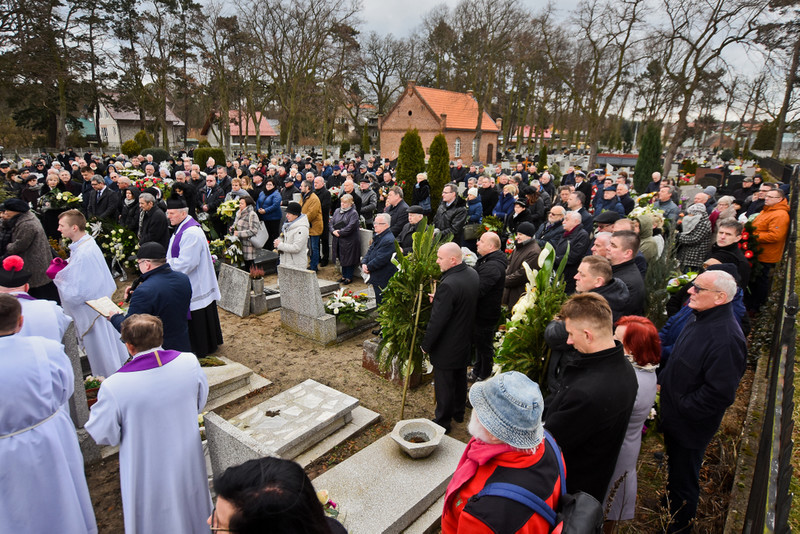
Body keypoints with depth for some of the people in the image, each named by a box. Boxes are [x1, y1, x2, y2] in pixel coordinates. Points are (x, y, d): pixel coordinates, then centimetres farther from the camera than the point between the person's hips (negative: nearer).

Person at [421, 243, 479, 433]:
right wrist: (438, 299, 3)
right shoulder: (473, 274, -4)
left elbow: (437, 321, -28)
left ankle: (442, 422, 27)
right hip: (465, 341, 9)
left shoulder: (448, 285, -32)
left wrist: (426, 345, -14)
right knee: (460, 378, 26)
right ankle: (458, 412, 45)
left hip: (446, 347, -9)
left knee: (444, 385, 10)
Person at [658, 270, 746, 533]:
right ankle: (671, 502, 53)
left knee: (683, 478, 14)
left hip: (690, 427, -8)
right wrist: (662, 382, 6)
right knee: (675, 467, 29)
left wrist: (680, 408, -20)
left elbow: (720, 393, -29)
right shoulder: (699, 319, -1)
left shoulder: (727, 338, -31)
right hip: (673, 417, 8)